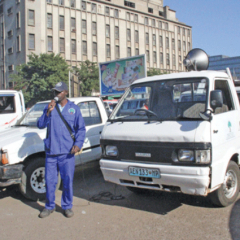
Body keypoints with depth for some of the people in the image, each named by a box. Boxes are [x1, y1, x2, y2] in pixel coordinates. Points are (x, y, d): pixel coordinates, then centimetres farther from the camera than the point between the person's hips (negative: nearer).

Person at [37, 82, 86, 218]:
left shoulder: (74, 109, 5)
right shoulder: (49, 108, 9)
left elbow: (81, 129, 6)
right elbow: (40, 125, 1)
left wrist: (78, 144, -9)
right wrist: (48, 112, -13)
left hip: (67, 152, -1)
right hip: (51, 152, 2)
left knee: (68, 181, 5)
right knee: (50, 180, 7)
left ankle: (67, 207, 21)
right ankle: (49, 207, 25)